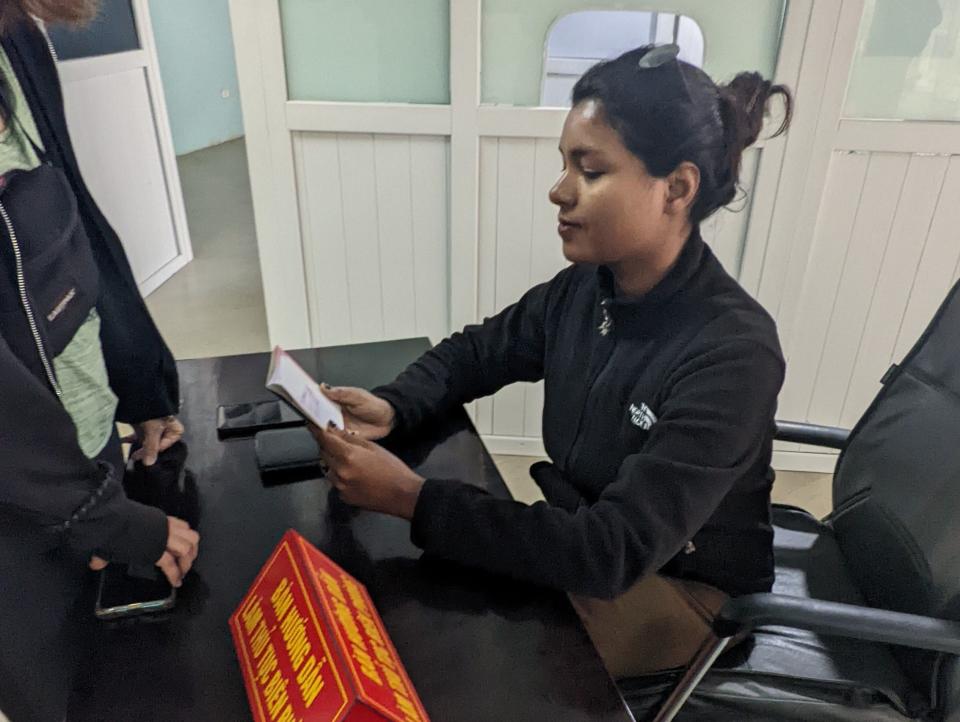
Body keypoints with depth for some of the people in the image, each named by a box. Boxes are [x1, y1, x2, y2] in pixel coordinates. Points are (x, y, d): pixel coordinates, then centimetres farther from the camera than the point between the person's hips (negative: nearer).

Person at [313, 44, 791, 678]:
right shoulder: (584, 288, -10)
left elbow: (614, 552, -33)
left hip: (681, 588, -5)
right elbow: (476, 351, 5)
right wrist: (393, 409, -16)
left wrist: (411, 497, -36)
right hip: (582, 537, 5)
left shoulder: (731, 356, -31)